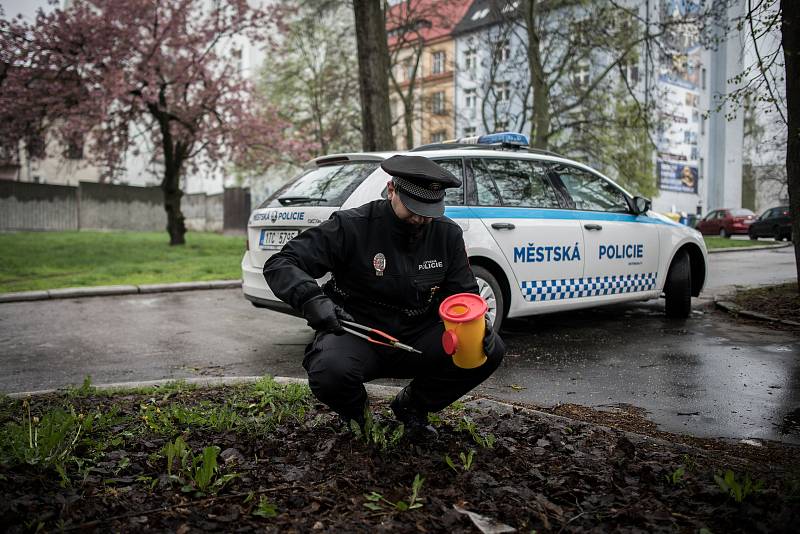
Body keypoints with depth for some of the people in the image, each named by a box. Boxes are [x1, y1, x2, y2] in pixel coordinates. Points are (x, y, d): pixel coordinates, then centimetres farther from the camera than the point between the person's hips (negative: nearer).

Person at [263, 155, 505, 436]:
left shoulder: (447, 234, 0)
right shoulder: (351, 226, -14)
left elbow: (464, 293, 8)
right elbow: (279, 264, -15)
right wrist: (312, 299, -36)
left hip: (416, 339, 4)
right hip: (356, 335, -4)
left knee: (491, 349, -16)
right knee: (330, 371, -38)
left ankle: (411, 405, 9)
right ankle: (356, 413, 4)